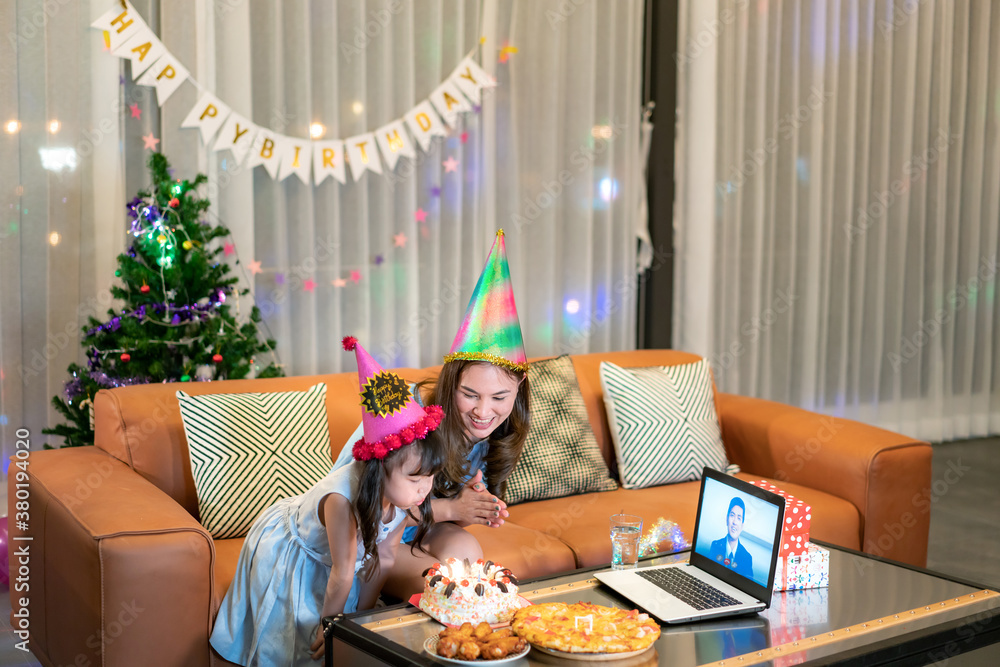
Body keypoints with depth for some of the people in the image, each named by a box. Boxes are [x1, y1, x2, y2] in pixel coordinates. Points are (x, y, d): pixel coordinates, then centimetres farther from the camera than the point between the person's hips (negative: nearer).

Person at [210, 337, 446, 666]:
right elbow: (342, 574, -31)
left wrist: (361, 614, -2)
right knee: (291, 635, -2)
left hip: (323, 558, 6)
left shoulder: (402, 495, -24)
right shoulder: (342, 500, -45)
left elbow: (382, 559, -11)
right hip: (283, 549, -6)